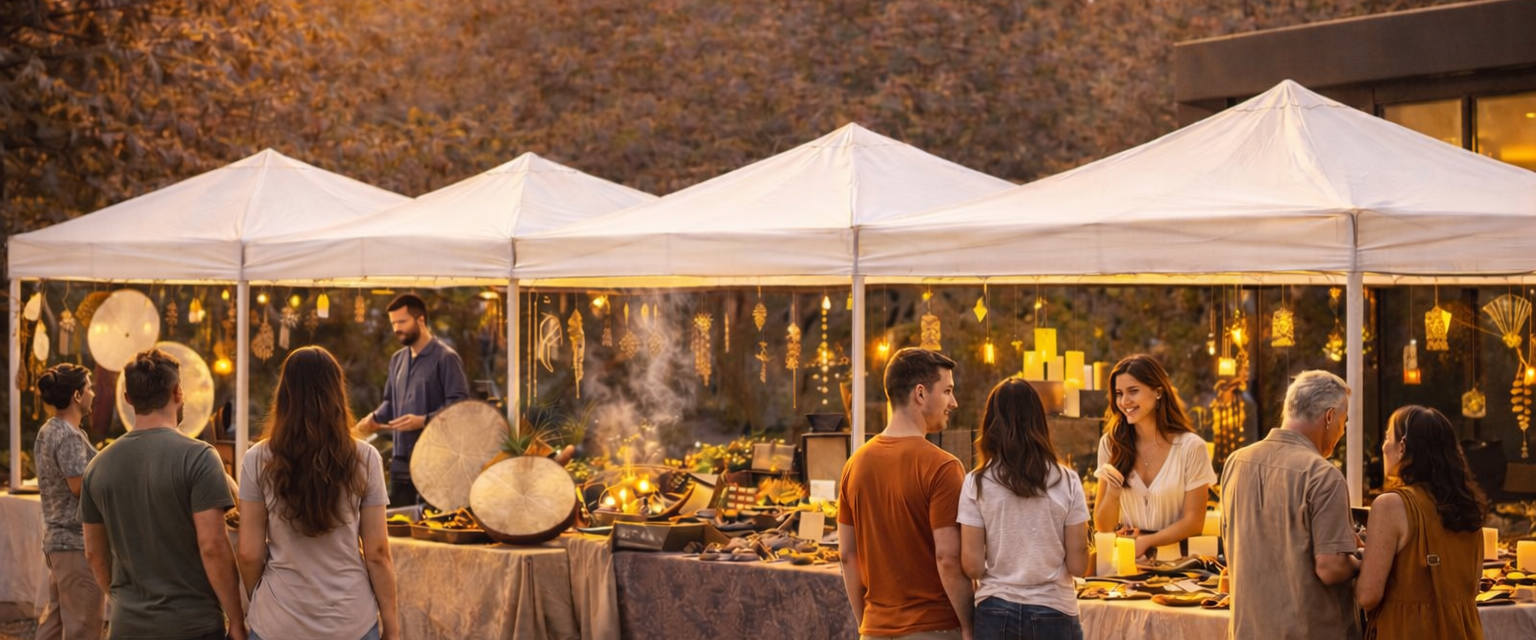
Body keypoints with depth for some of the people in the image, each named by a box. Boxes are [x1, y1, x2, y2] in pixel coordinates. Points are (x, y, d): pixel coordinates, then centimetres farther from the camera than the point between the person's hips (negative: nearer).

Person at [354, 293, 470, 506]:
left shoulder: (445, 358, -8)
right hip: (401, 459, 7)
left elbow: (459, 404, -14)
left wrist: (424, 421, -23)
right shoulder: (397, 359, 16)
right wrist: (375, 417, 4)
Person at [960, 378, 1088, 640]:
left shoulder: (976, 483, -5)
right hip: (1053, 612, 0)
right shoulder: (1066, 481, -4)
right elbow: (1078, 565, -4)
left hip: (996, 611, 0)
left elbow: (972, 566, -8)